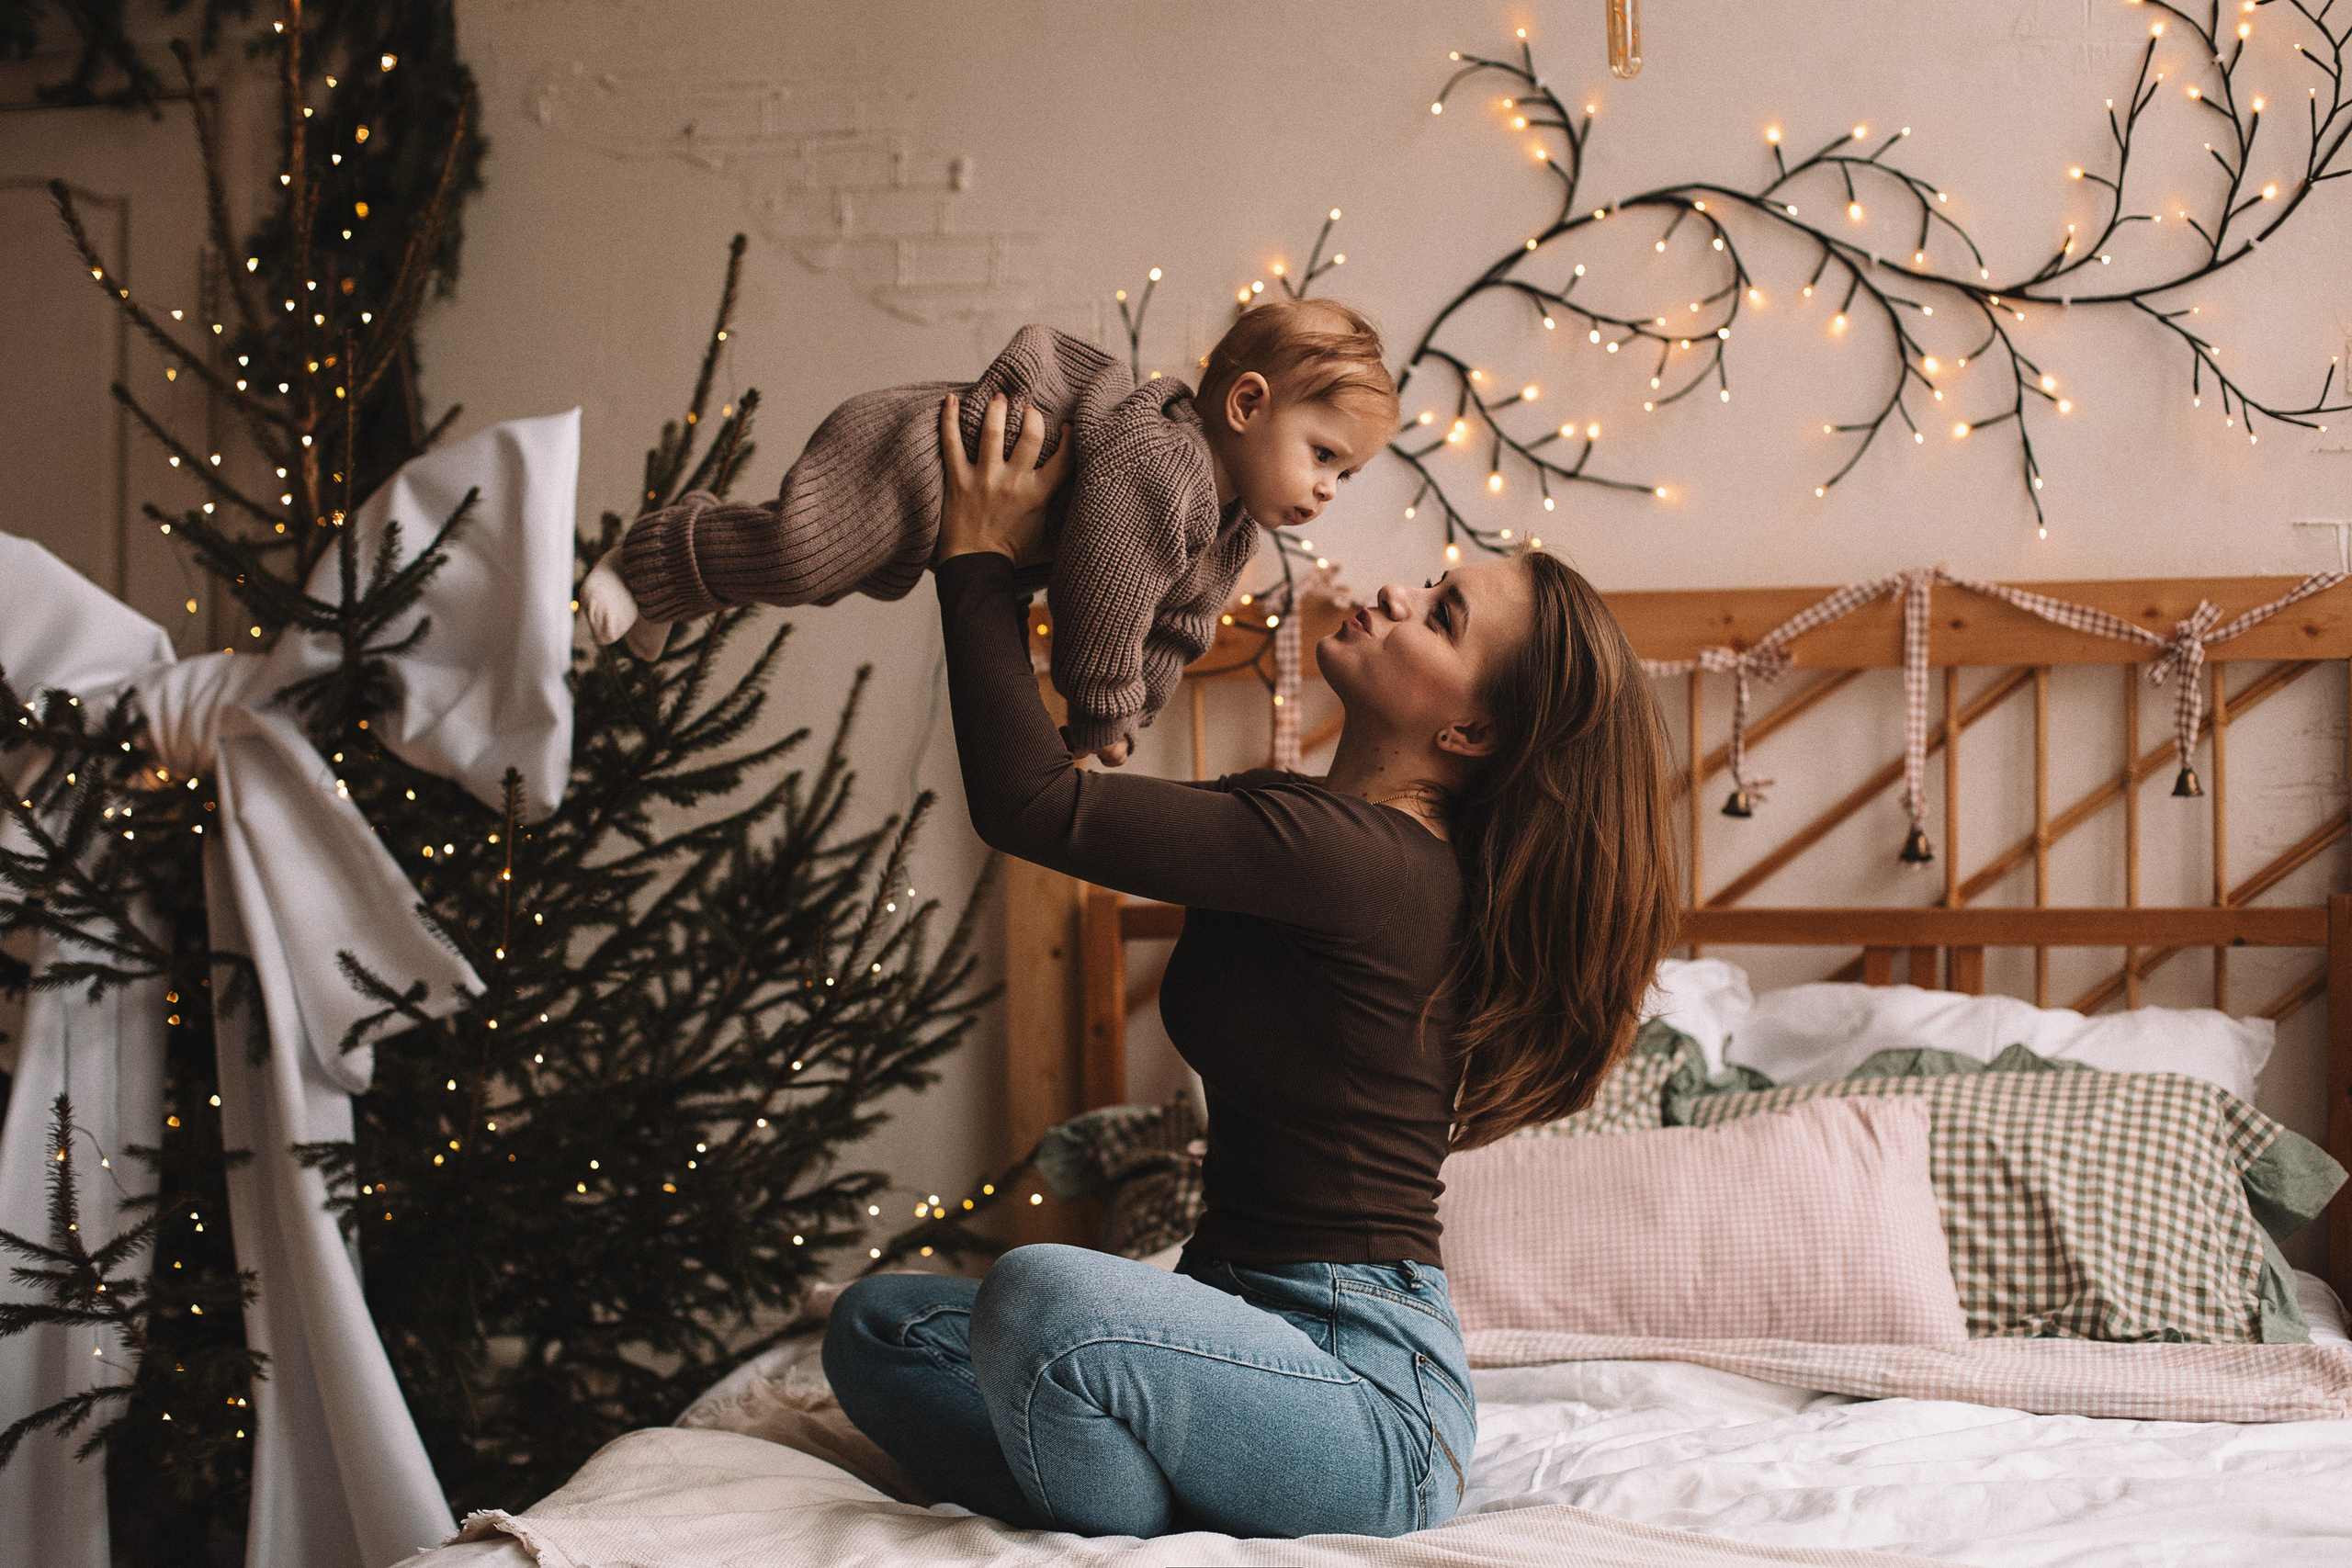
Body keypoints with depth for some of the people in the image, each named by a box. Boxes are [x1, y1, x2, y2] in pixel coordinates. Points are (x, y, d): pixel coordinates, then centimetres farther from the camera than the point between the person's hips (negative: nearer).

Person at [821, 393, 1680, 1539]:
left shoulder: (1359, 860, -19)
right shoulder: (1301, 827, 10)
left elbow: (1030, 801, -21)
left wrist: (980, 562, -8)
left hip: (1375, 1406, -10)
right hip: (1263, 1334, 10)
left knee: (1044, 1294, -36)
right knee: (878, 1325, 6)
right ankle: (1186, 1520, -9)